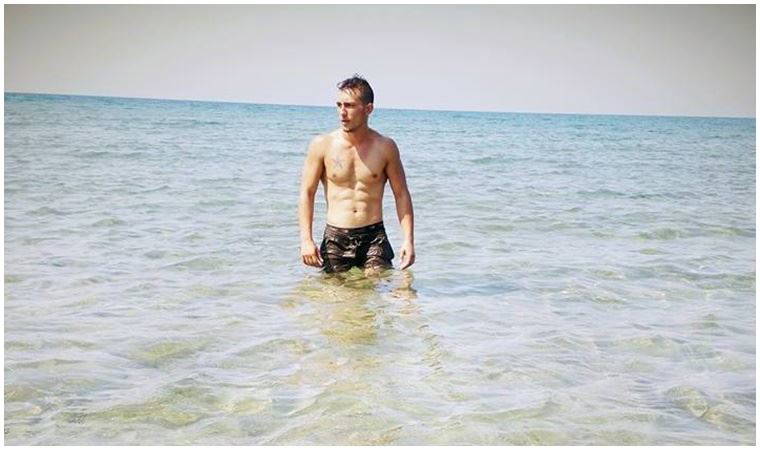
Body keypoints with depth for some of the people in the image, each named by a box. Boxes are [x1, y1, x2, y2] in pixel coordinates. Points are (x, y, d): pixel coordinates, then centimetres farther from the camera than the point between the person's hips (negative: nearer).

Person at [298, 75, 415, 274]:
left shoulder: (385, 147, 2)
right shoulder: (322, 145, 0)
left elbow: (401, 194, 6)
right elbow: (307, 193, 1)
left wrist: (408, 240, -3)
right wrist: (306, 240, -9)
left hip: (374, 237, 0)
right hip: (334, 238, 0)